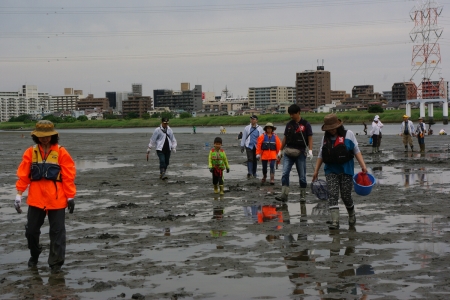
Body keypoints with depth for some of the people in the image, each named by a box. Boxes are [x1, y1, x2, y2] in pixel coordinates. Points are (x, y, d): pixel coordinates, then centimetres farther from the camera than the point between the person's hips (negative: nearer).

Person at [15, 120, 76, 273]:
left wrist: (70, 197, -5)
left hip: (56, 199, -2)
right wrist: (19, 195, -2)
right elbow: (23, 175, 2)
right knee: (31, 230, 11)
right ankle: (34, 254, 37)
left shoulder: (61, 152, -5)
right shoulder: (30, 153, 3)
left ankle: (56, 263, 15)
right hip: (36, 198, 3)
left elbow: (68, 177, -4)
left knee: (57, 232, 3)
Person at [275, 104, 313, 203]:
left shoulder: (305, 124, -1)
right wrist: (280, 151, 17)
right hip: (288, 152, 3)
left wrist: (310, 150, -14)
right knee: (285, 174, -9)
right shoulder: (289, 124, 10)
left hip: (300, 153, -3)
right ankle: (284, 195, -12)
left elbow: (310, 138, -2)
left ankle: (303, 196, 15)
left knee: (302, 176, 4)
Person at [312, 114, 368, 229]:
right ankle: (335, 221, -14)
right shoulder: (325, 138, 10)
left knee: (346, 196, 1)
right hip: (331, 171, 3)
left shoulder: (348, 134, -1)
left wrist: (363, 166, -7)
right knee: (332, 195, -11)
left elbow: (356, 151, 1)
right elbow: (321, 155, 17)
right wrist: (316, 171, 15)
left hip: (346, 170, -3)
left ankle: (352, 215, 30)